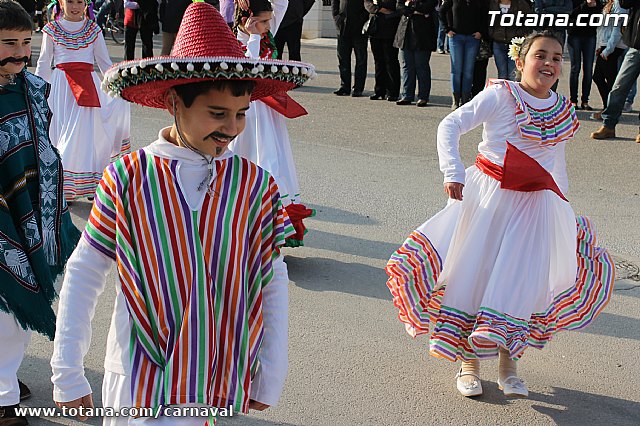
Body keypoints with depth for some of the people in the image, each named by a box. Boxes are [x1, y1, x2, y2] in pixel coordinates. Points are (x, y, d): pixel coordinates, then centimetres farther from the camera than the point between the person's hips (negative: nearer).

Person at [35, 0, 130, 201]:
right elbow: (44, 63, 10)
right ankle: (63, 186, 5)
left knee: (85, 130, -5)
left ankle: (86, 184, 5)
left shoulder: (93, 30, 8)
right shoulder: (52, 29, 5)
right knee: (61, 129, -2)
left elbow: (105, 62, 10)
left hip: (88, 85, 1)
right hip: (61, 85, -1)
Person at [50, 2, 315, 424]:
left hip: (215, 382, 1)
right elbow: (83, 276, -2)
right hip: (138, 379, -1)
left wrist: (271, 377, 2)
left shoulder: (256, 186, -6)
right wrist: (67, 374, -1)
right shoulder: (129, 178, -9)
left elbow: (273, 285, 0)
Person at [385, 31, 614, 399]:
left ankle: (508, 362, 17)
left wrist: (564, 204, 23)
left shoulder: (564, 110, 6)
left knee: (522, 280, 1)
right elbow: (450, 125, -16)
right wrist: (453, 172, -27)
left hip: (535, 204, 4)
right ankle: (469, 361, 18)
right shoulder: (499, 96, -11)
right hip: (488, 196, -3)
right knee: (473, 272, 2)